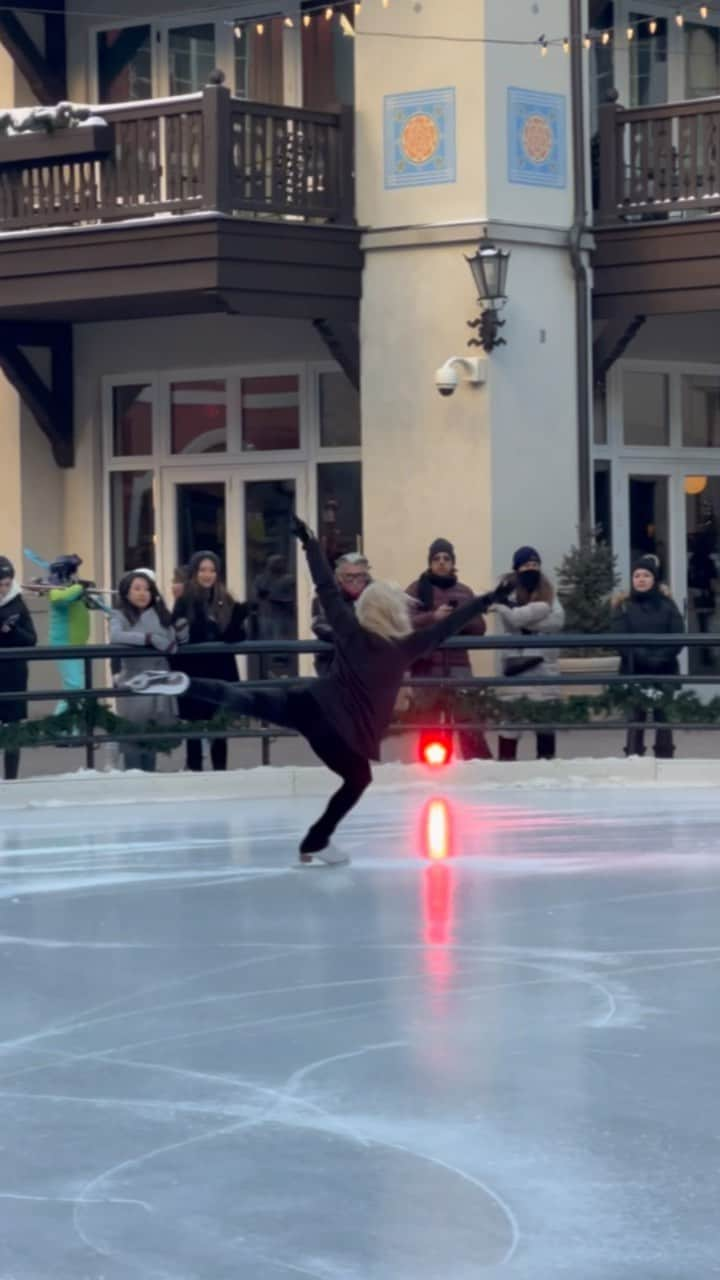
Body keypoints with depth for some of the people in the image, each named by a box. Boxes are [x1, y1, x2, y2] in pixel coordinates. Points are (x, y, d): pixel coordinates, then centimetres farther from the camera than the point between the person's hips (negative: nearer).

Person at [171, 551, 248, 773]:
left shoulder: (227, 602, 4)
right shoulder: (184, 603, -4)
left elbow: (236, 637, 1)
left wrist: (240, 617, -16)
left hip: (220, 672, 2)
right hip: (194, 673, -2)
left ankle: (220, 771, 16)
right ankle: (194, 770, 8)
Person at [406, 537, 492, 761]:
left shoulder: (464, 592, 13)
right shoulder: (416, 589, 5)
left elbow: (479, 626, 8)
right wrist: (433, 617, -20)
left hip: (458, 666, 1)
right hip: (426, 667, -1)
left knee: (469, 722, -6)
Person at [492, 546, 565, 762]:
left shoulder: (546, 590, 8)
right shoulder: (507, 591, -2)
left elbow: (558, 620, -7)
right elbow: (514, 618, -17)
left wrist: (528, 620, -16)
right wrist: (540, 609, -18)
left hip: (544, 661, 4)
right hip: (517, 660, -4)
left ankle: (546, 759, 16)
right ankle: (506, 760, -3)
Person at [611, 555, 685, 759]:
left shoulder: (667, 605, 6)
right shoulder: (624, 607, 4)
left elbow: (678, 636, -2)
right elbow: (621, 639, -7)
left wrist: (660, 658, -16)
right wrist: (644, 657, -18)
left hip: (664, 671, 1)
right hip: (635, 671, -1)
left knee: (663, 717, 5)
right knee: (636, 717, -3)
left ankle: (665, 758, 9)